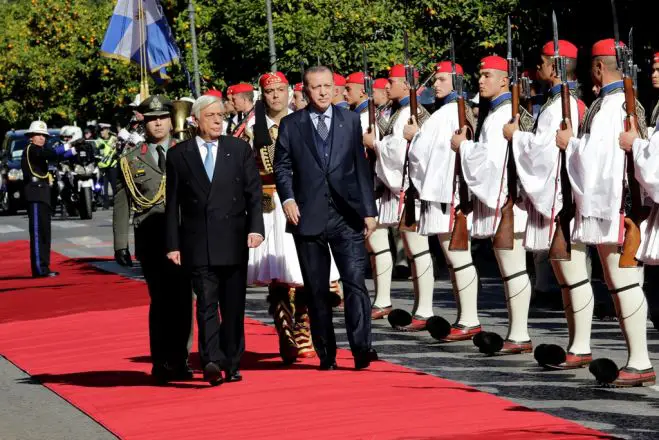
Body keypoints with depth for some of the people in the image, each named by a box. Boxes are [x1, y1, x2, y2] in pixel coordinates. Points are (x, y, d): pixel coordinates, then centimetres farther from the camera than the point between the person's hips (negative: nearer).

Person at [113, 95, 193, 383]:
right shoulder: (131, 158, 8)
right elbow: (122, 203, 7)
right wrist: (121, 245, 2)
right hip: (150, 238, -1)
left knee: (182, 299, 0)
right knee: (160, 300, -3)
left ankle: (179, 361, 9)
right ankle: (161, 363, 4)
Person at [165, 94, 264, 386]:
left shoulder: (240, 149, 9)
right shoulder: (178, 155, 6)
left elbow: (254, 192, 6)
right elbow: (172, 204, 6)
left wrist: (256, 228, -8)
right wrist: (173, 244, 0)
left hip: (234, 241, 2)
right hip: (198, 244, -2)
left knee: (233, 306, 6)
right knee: (206, 303, -13)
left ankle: (232, 365, 14)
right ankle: (211, 361, -22)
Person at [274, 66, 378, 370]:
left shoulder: (350, 121, 10)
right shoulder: (290, 125, 7)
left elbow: (361, 167, 10)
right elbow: (282, 166, 7)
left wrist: (369, 210, 6)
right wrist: (288, 198, -10)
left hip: (346, 215, 0)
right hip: (309, 216, 0)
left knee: (355, 280, -12)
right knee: (316, 289, 4)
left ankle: (361, 349, -12)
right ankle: (326, 354, 11)